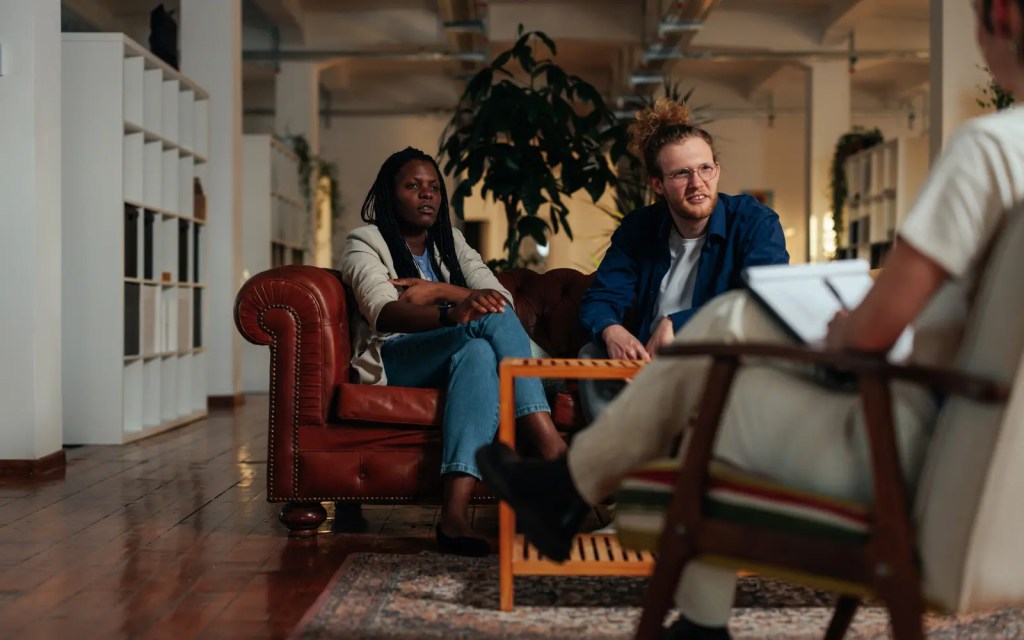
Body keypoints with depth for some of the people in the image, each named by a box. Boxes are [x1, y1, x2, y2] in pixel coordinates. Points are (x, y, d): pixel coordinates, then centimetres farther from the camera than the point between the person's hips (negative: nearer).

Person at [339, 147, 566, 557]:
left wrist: (439, 290, -12)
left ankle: (455, 513, -50)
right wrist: (452, 313, -37)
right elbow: (384, 313, -17)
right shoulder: (365, 243, 5)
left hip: (456, 360, 4)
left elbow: (502, 298, 5)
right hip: (393, 362, -4)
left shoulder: (452, 243, 22)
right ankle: (552, 447, -43)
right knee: (492, 319, -30)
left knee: (478, 352, -34)